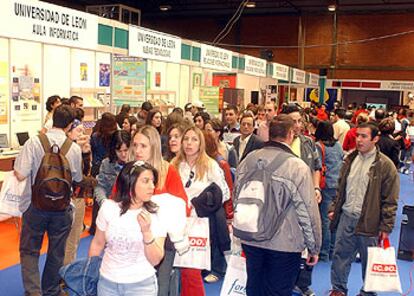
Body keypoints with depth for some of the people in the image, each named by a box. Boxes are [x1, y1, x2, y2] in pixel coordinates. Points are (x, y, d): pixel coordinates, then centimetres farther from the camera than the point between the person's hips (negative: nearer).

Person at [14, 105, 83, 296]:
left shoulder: (34, 142, -15)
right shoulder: (74, 148, -9)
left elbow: (20, 175, -18)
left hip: (36, 205, -1)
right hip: (62, 207, 2)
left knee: (29, 250, 14)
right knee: (56, 253, 17)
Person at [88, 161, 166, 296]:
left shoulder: (157, 214, -12)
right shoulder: (108, 207, -8)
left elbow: (155, 260, -12)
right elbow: (98, 243, 5)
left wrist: (147, 232, -25)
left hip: (141, 285, -1)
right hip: (107, 282, 1)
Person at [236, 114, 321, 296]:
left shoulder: (248, 160, -3)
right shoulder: (297, 167, -17)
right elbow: (308, 212, -15)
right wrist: (314, 247, -1)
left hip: (251, 240, 5)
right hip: (285, 244, -4)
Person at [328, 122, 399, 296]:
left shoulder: (385, 165, -10)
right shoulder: (350, 159, 7)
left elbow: (390, 201, -8)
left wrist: (386, 227, -10)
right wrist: (334, 208, 10)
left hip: (369, 222, -4)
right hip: (346, 218, 5)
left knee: (369, 262, 10)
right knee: (340, 257, 12)